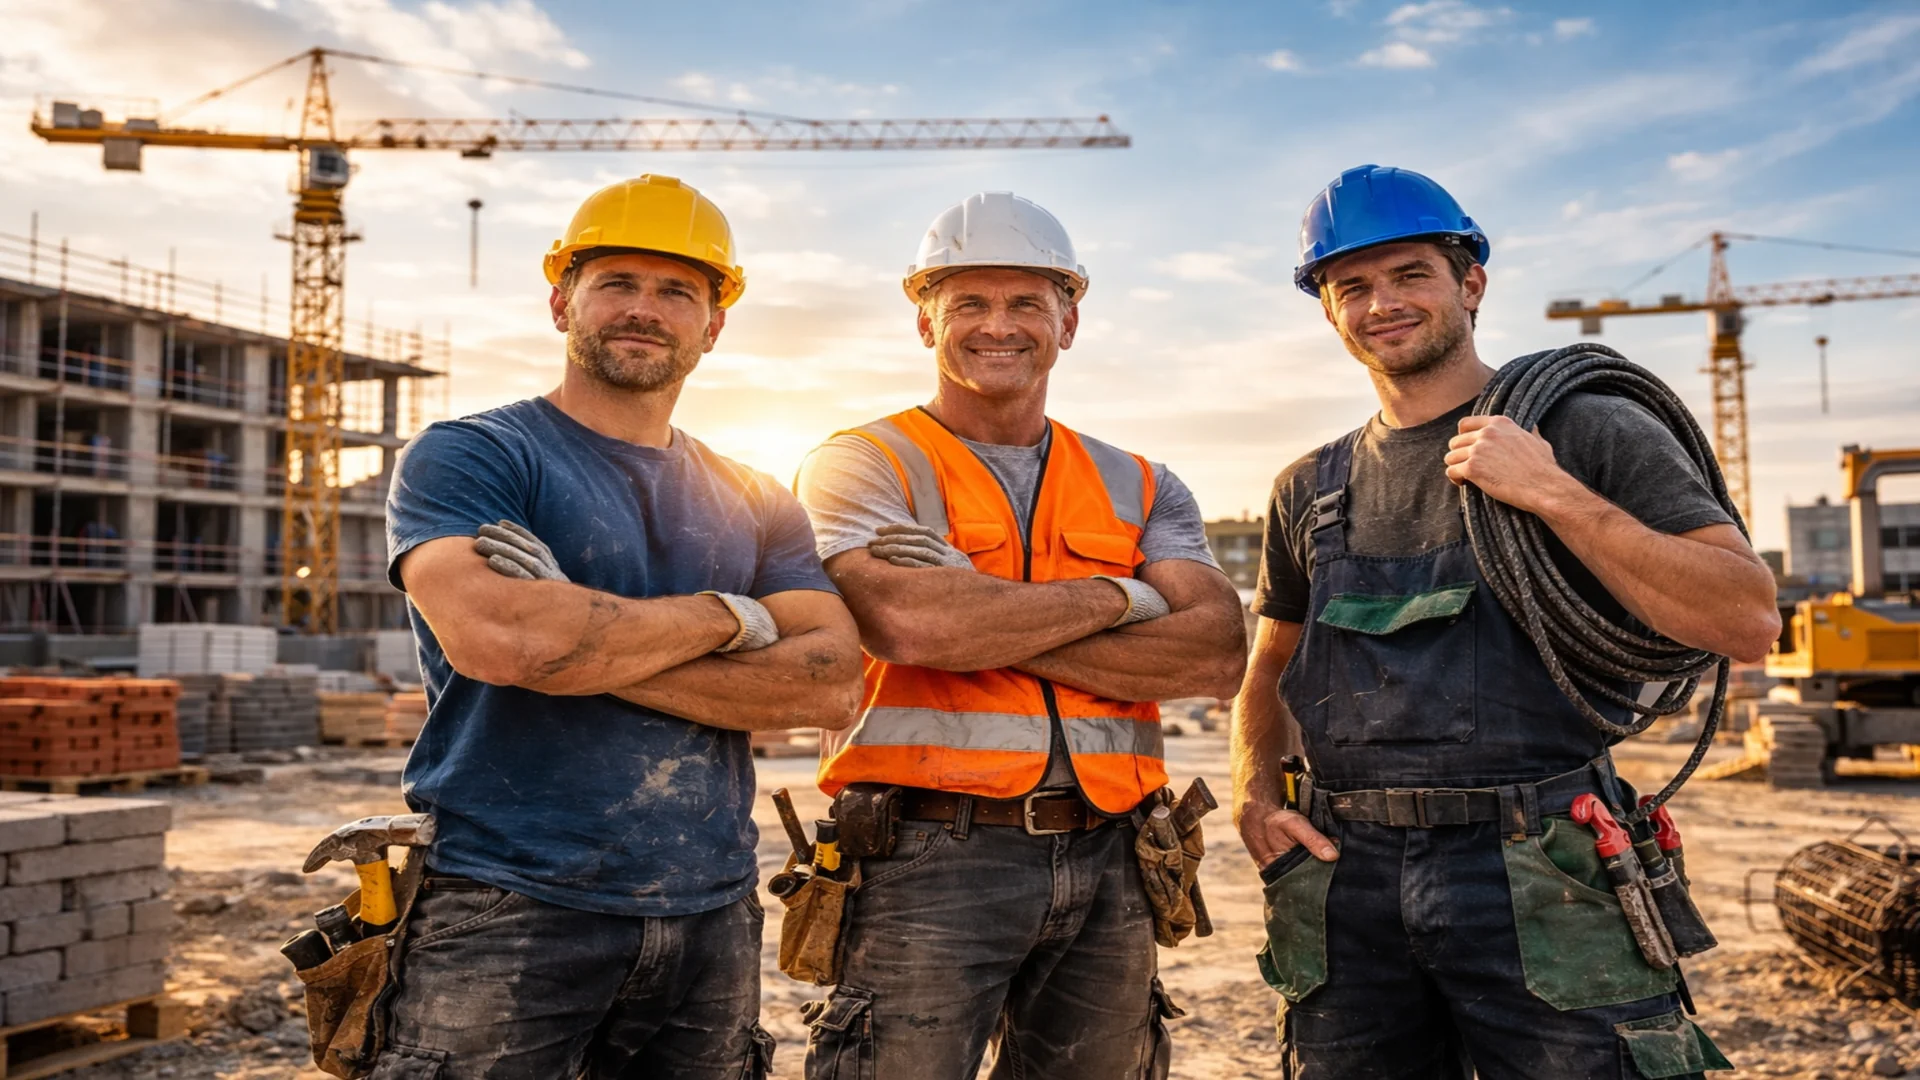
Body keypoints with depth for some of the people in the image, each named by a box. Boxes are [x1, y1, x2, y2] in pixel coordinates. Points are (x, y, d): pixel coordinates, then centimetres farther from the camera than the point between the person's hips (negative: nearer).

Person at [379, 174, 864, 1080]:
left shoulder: (760, 507, 11)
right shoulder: (464, 457, -2)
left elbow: (832, 683, -4)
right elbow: (494, 635, -22)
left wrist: (582, 638, -14)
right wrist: (726, 616, -9)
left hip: (711, 920, 5)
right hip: (508, 912, -4)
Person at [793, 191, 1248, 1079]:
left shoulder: (1141, 491, 13)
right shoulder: (863, 466, 1)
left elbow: (1216, 656, -3)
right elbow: (905, 624, -19)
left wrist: (977, 621, -12)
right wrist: (1117, 598, -6)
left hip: (1107, 870, 4)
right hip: (931, 862, -4)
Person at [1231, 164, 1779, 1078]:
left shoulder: (1588, 432, 0)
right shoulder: (1311, 490, 13)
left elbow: (1747, 624, -9)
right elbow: (1270, 670, 22)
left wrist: (1555, 496, -15)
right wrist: (1254, 796, 4)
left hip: (1539, 875, -3)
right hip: (1346, 875, 4)